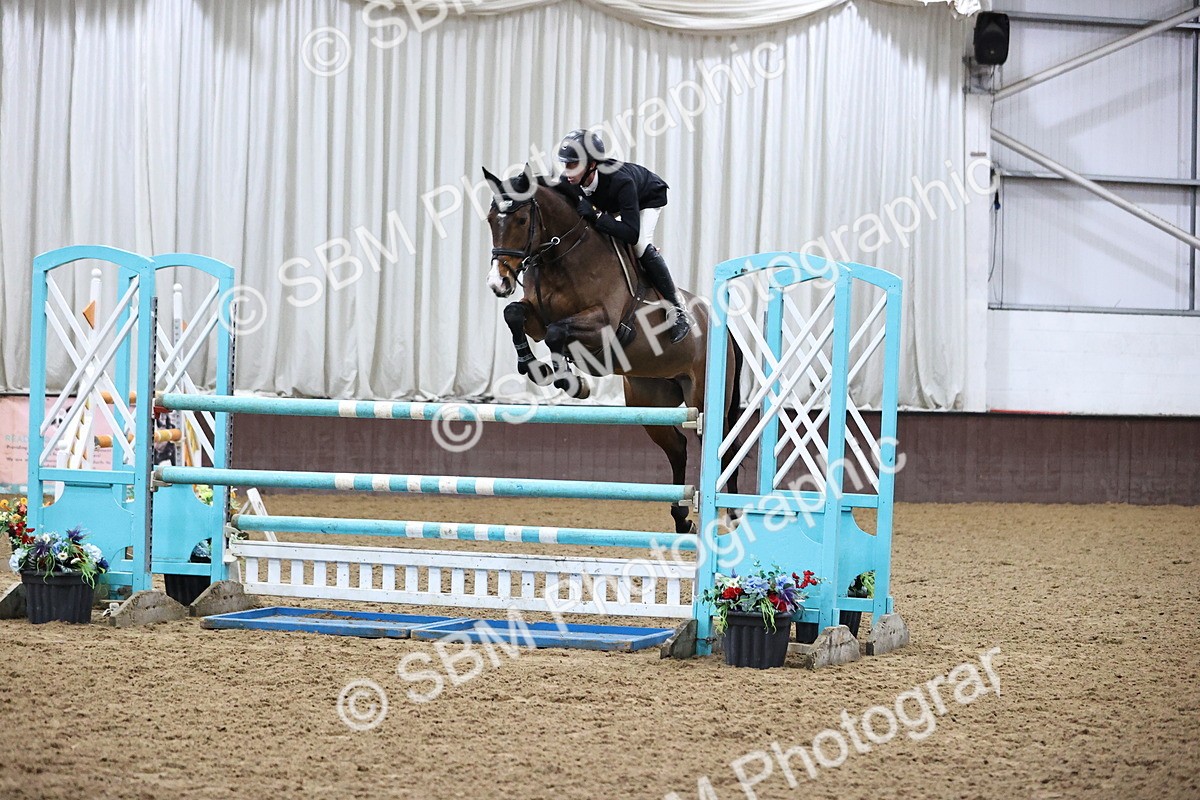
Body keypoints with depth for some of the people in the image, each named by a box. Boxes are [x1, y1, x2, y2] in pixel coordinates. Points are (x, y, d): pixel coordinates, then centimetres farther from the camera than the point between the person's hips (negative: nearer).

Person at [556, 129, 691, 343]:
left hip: (649, 198, -7)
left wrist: (595, 215, -57)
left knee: (641, 245, -26)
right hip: (613, 204, 7)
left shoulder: (619, 180, -46)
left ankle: (678, 311, -18)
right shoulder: (569, 182, -29)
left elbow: (632, 233, -50)